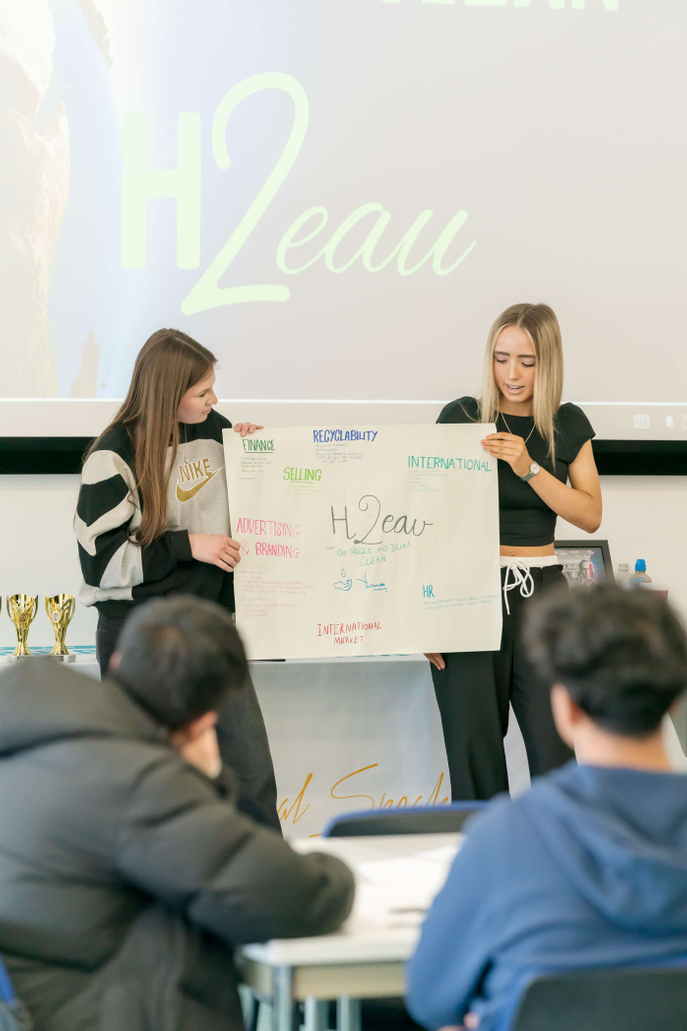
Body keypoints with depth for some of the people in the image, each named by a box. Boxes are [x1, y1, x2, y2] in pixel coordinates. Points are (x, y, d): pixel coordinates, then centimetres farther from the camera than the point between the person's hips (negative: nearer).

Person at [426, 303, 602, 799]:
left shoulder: (568, 426, 8)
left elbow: (590, 516, 0)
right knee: (475, 748, 0)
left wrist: (529, 468, -14)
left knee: (552, 748, -4)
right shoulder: (461, 417, 1)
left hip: (541, 591, 1)